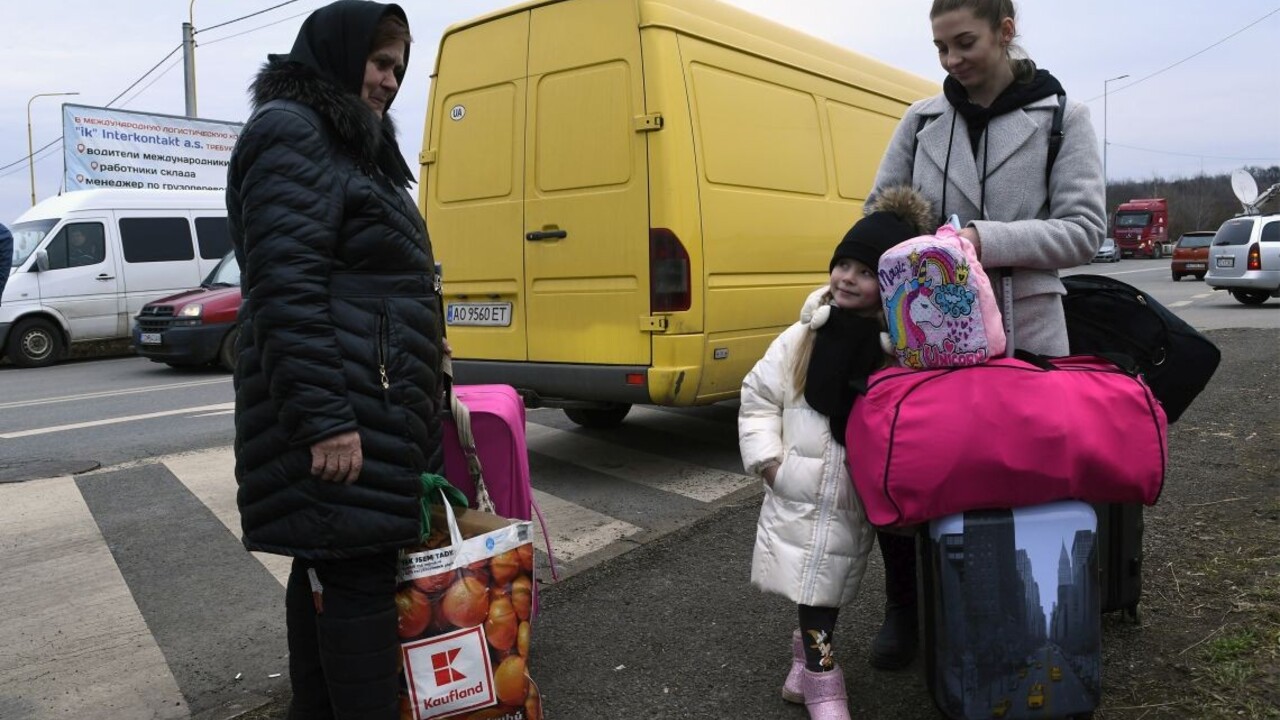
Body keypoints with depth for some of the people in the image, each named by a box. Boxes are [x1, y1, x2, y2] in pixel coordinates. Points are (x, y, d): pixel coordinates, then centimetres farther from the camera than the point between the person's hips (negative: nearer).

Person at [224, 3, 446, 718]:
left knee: (328, 569, 15)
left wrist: (419, 399, 23)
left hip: (373, 408, 10)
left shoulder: (350, 145, 22)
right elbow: (287, 289, -19)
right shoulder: (290, 134, -8)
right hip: (341, 411, -10)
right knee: (357, 577, -6)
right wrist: (325, 419, -25)